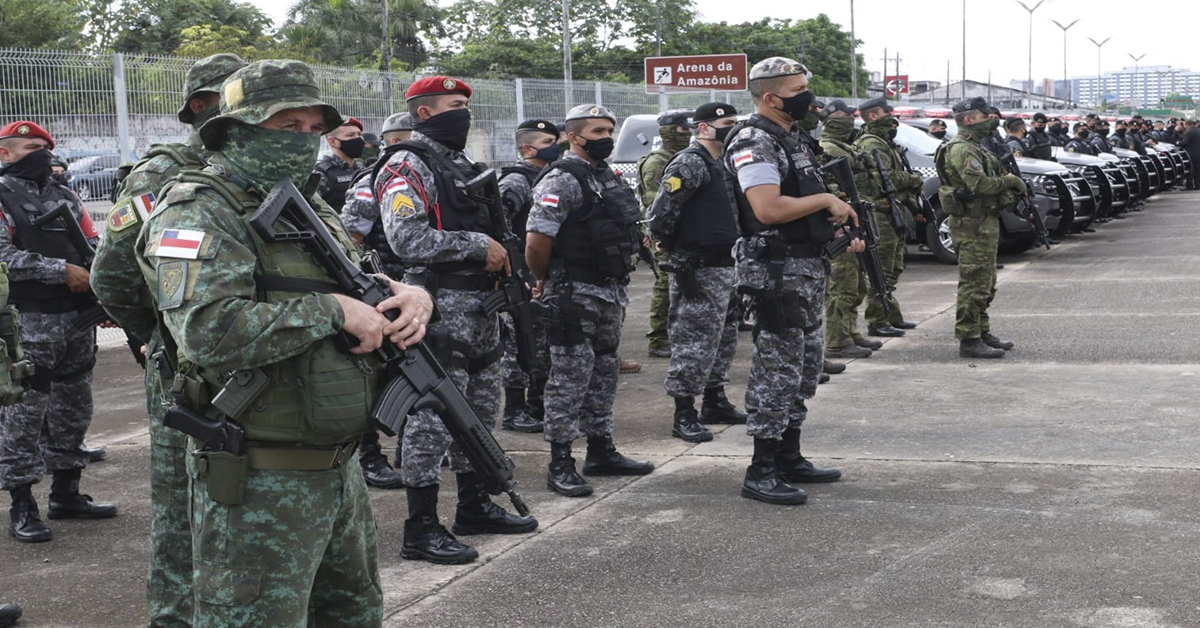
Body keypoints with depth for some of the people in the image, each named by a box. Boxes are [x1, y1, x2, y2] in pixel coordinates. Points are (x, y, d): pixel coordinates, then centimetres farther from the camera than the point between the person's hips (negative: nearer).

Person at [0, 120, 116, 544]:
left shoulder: (65, 198, 17)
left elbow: (93, 250, 17)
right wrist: (61, 271, -17)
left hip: (78, 319, 7)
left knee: (72, 410, 13)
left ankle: (66, 493, 25)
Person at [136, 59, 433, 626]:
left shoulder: (312, 210, 15)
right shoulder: (199, 213, -13)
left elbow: (368, 284, 21)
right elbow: (210, 332, -28)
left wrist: (413, 296, -4)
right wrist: (332, 309, -22)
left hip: (339, 469, 9)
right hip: (260, 486, -9)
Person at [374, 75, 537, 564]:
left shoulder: (465, 165, 19)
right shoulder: (407, 167, -10)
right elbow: (407, 239, -23)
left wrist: (500, 259, 8)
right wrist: (479, 246, -18)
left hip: (481, 306, 10)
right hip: (440, 308, -9)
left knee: (480, 410, 17)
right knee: (434, 417, -7)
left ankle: (474, 506, 30)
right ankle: (421, 530, -2)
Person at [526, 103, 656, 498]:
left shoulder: (610, 178, 15)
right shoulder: (561, 180, -14)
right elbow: (537, 241, -20)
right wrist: (546, 282, -6)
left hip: (610, 293, 9)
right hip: (575, 297, -9)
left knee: (603, 373, 15)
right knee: (570, 377, -6)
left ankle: (601, 451, 25)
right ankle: (560, 465, -1)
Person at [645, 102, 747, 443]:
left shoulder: (723, 164, 16)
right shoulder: (688, 164, -14)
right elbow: (660, 215, -19)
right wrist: (671, 249, -8)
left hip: (727, 268, 10)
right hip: (698, 271, -10)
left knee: (723, 338, 16)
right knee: (693, 340, -7)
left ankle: (715, 402, 28)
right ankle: (684, 415, -3)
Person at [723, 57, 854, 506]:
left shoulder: (791, 140, 17)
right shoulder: (754, 144, -15)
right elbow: (769, 209, -28)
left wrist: (843, 233, 12)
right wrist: (826, 200, -16)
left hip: (807, 267, 10)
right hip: (775, 271, -10)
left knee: (806, 366, 16)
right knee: (777, 369, -8)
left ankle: (789, 458, 25)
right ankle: (761, 472, -2)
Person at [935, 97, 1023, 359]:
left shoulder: (974, 148, 19)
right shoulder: (962, 149, -16)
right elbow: (979, 183, -26)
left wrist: (1008, 187, 6)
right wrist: (1010, 180, -13)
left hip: (984, 222, 11)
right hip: (973, 225, -11)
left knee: (985, 284, 17)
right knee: (973, 284, -9)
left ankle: (982, 333, 26)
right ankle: (969, 341, -7)